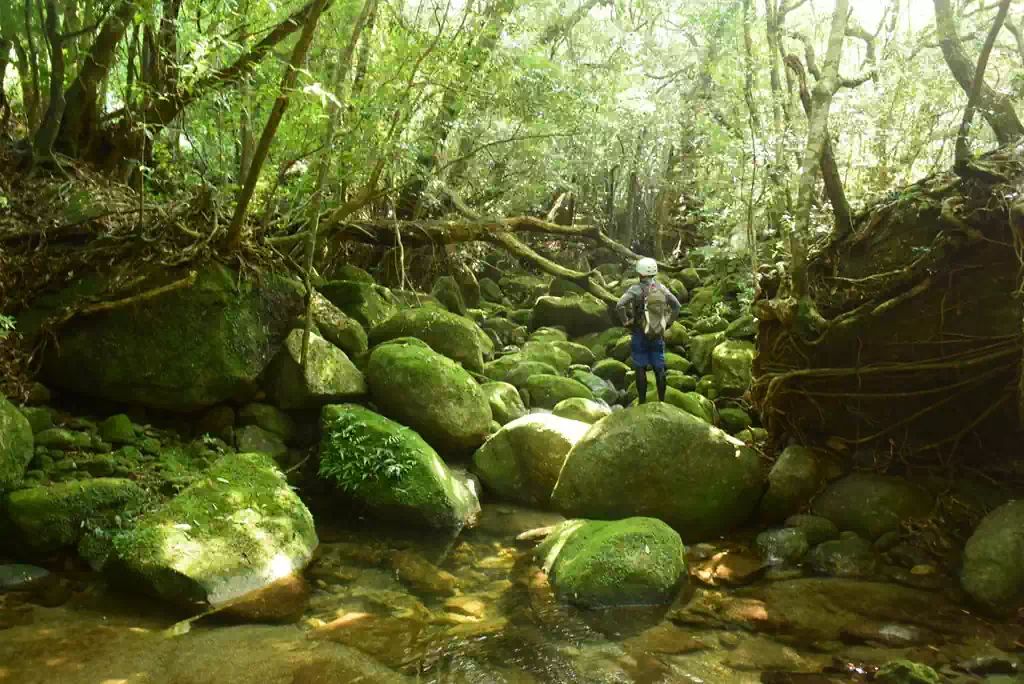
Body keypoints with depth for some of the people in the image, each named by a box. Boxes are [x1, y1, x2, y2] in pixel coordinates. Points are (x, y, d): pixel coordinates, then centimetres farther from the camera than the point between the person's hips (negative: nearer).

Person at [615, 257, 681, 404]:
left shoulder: (636, 289, -14)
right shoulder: (661, 288, 2)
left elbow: (620, 305, -26)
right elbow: (676, 305, 12)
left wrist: (626, 322, -12)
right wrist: (668, 323, 14)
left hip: (641, 335, -4)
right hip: (658, 335, 4)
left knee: (641, 369, 3)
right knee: (659, 369, 8)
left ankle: (642, 402, 4)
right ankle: (662, 401, 10)